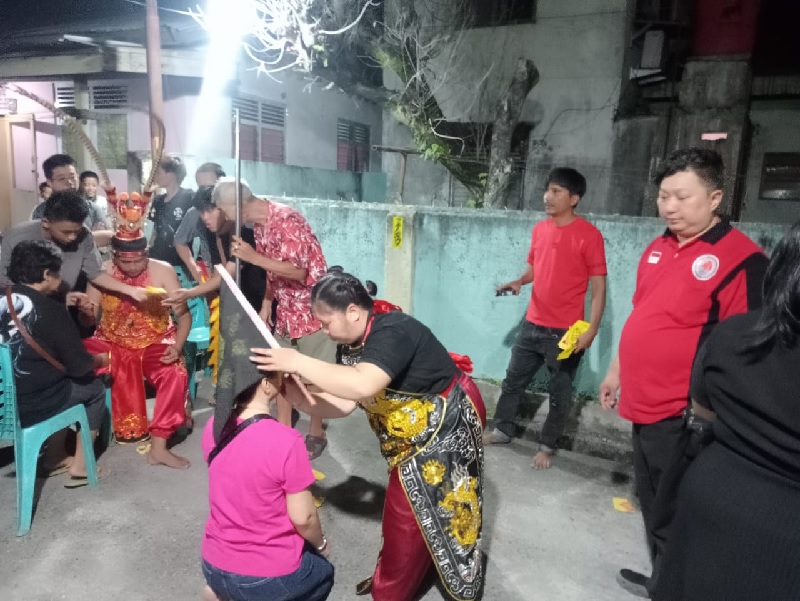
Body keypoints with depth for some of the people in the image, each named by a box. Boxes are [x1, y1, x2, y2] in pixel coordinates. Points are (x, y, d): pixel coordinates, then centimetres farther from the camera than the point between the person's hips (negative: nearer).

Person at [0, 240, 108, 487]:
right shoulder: (50, 310, -16)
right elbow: (78, 366, -12)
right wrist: (99, 360, 9)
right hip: (30, 405, -7)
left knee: (62, 379, 29)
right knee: (95, 388, 16)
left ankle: (55, 458, 31)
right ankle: (79, 467, 17)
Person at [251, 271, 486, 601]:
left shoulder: (393, 331, -31)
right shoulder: (352, 343, -4)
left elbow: (363, 386, -47)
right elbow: (345, 402, -6)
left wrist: (298, 362, -42)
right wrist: (299, 399, -21)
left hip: (446, 429, -8)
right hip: (412, 438, 8)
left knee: (410, 515, 4)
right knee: (403, 508, 20)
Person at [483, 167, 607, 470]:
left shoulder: (589, 235, -12)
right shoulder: (539, 229, 6)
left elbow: (598, 287, -11)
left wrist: (591, 329, -19)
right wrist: (518, 282, -2)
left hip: (566, 331, -6)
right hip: (533, 325, 6)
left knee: (560, 392, 8)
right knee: (513, 379, 16)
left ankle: (547, 446, 25)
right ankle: (502, 430, 33)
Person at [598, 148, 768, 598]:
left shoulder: (741, 258, -15)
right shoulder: (658, 248, 9)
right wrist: (617, 372, 21)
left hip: (683, 414, -7)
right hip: (644, 402, 8)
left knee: (673, 515, 8)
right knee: (652, 502, 21)